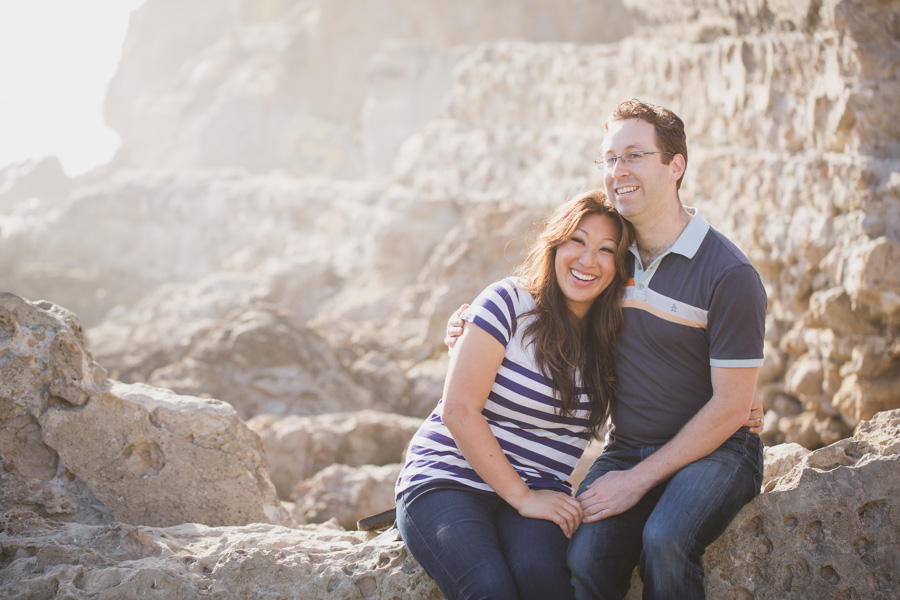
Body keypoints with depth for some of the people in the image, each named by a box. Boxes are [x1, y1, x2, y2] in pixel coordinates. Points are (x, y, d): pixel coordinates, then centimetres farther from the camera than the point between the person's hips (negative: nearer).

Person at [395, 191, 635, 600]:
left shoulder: (611, 336, 7)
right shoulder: (509, 302, -8)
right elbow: (458, 411, -12)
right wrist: (522, 497, -13)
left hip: (536, 492, 4)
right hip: (447, 480, -3)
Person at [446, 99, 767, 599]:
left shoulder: (729, 275, -12)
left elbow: (730, 407, -12)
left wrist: (638, 479, -13)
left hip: (715, 451, -4)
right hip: (627, 446, 4)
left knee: (664, 541, -35)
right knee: (586, 557, -26)